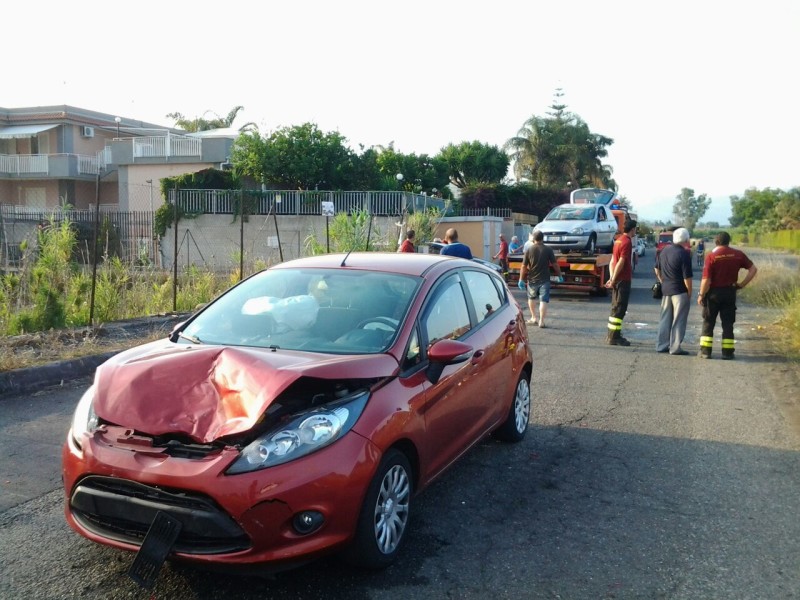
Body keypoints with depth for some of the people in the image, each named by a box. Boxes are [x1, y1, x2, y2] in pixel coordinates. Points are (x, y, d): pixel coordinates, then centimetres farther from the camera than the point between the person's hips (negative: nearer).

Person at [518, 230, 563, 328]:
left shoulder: (529, 250, -4)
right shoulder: (548, 250, -5)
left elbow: (524, 266, -4)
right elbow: (555, 264, -3)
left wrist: (521, 279, 1)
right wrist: (559, 275, 9)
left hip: (532, 280, 1)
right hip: (544, 280, -1)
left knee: (531, 298, 22)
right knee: (543, 300, -1)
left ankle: (534, 317, 27)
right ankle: (541, 321, -6)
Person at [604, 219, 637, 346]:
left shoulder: (619, 239, 13)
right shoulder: (627, 242, -15)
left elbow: (612, 261, 13)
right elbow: (621, 263, -20)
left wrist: (612, 277, 9)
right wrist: (613, 280, -16)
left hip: (617, 279, 9)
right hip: (623, 279, -9)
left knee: (616, 307, 16)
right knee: (619, 309, -5)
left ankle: (612, 335, 23)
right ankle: (614, 337, -3)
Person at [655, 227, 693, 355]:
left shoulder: (665, 250, 5)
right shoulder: (684, 254, -16)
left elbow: (657, 269, 14)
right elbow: (687, 277, -16)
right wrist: (689, 292, -6)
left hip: (665, 289, 7)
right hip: (680, 291, -7)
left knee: (665, 318, 14)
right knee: (678, 320, 1)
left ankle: (661, 345, 18)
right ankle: (675, 348, 3)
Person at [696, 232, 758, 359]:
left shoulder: (711, 256, -11)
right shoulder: (737, 254, 0)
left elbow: (706, 279, -14)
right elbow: (753, 269, 1)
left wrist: (701, 294, -4)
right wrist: (742, 284, 4)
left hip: (714, 292, -3)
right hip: (730, 292, 3)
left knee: (708, 322, 7)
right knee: (728, 323, 9)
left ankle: (705, 351, 7)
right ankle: (727, 352, 9)